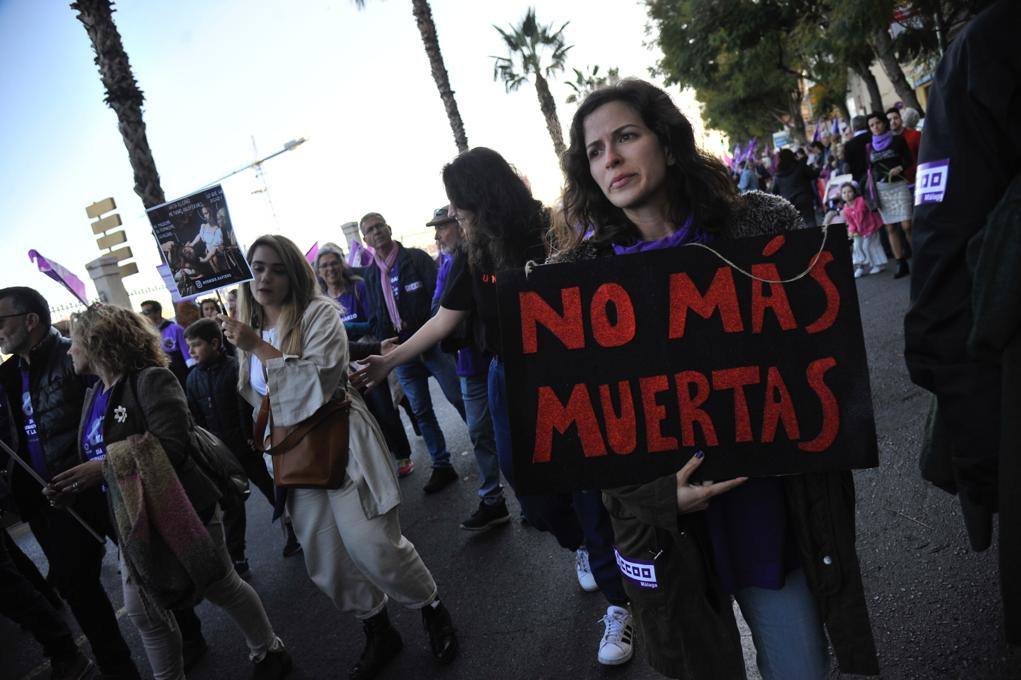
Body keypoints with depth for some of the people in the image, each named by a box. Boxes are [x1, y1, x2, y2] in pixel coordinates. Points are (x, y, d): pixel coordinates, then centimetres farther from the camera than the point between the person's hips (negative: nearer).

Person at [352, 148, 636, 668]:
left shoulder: (552, 233, -11)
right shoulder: (474, 257, 3)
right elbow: (445, 319, 7)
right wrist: (388, 361, 7)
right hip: (510, 381, 5)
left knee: (587, 485, -3)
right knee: (527, 481, 11)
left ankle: (619, 604, 15)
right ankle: (580, 549, 43)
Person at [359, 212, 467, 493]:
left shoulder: (417, 258, -3)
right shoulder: (370, 275, 10)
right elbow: (374, 319, 13)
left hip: (432, 343, -4)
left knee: (460, 399, -3)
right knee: (421, 412, 8)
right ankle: (441, 467, 18)